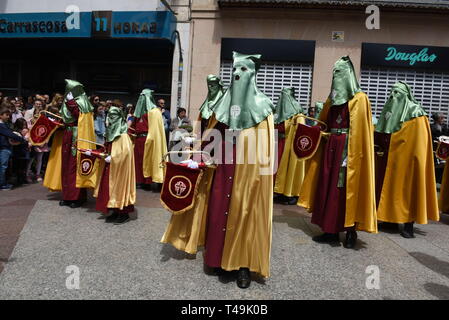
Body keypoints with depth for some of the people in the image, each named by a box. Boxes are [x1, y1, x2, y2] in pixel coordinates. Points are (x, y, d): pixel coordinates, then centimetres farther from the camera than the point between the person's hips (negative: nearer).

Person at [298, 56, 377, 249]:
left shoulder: (359, 98, -3)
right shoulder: (332, 99, 16)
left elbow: (360, 130, -11)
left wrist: (352, 152, -18)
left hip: (347, 149, -6)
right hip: (330, 148, 6)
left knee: (347, 188, -3)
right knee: (328, 187, 5)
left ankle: (351, 232, 9)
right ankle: (330, 231, 14)